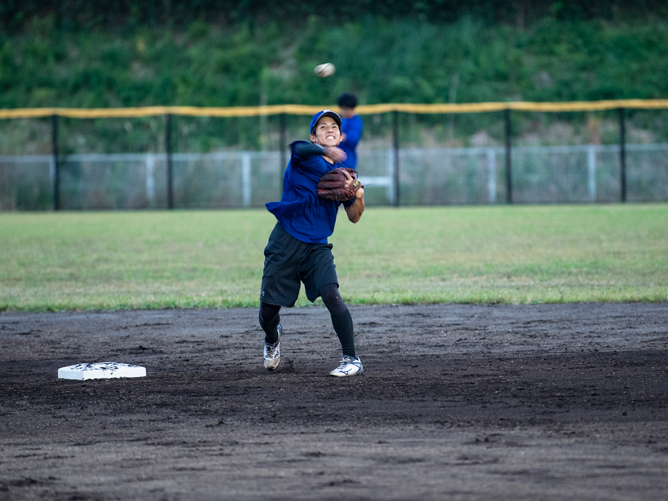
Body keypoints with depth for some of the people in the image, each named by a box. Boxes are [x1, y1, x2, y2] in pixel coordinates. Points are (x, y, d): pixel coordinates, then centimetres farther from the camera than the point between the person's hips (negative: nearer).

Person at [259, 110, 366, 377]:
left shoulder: (342, 172, 12)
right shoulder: (307, 158, -1)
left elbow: (353, 217, 12)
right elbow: (298, 148, -28)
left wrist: (359, 197, -9)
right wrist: (326, 151, -48)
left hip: (317, 246, 2)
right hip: (286, 241, -2)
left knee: (331, 294, -22)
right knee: (269, 305, 2)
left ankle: (352, 359, -18)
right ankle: (272, 337, 38)